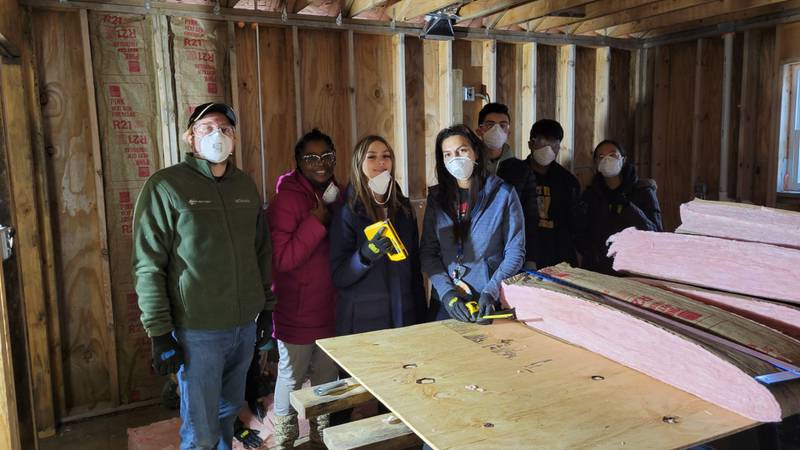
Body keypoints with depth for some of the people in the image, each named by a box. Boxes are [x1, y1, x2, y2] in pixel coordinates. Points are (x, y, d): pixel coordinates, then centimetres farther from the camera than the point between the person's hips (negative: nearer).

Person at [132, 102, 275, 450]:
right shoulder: (165, 186, -7)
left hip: (245, 325, 5)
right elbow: (148, 266, -10)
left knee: (229, 411, 18)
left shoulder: (246, 186, 9)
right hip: (197, 330, -5)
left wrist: (267, 308, 13)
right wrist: (160, 333, -12)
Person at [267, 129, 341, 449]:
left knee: (328, 377, 19)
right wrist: (316, 222, -25)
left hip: (331, 308, 6)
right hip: (297, 311, -6)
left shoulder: (336, 197, 6)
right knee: (292, 378, 10)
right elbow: (281, 259, -24)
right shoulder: (286, 200, -15)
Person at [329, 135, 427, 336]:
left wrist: (421, 312, 9)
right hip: (362, 321, -4)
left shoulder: (404, 207, 4)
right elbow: (339, 278, -11)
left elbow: (414, 265, 10)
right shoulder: (347, 213, -10)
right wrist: (365, 255, -28)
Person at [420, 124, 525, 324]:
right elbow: (428, 252, -1)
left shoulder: (503, 193, -4)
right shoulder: (437, 197, 3)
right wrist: (446, 292, -14)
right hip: (445, 303, 2)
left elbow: (515, 253, -5)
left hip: (491, 305, -2)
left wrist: (491, 292, -17)